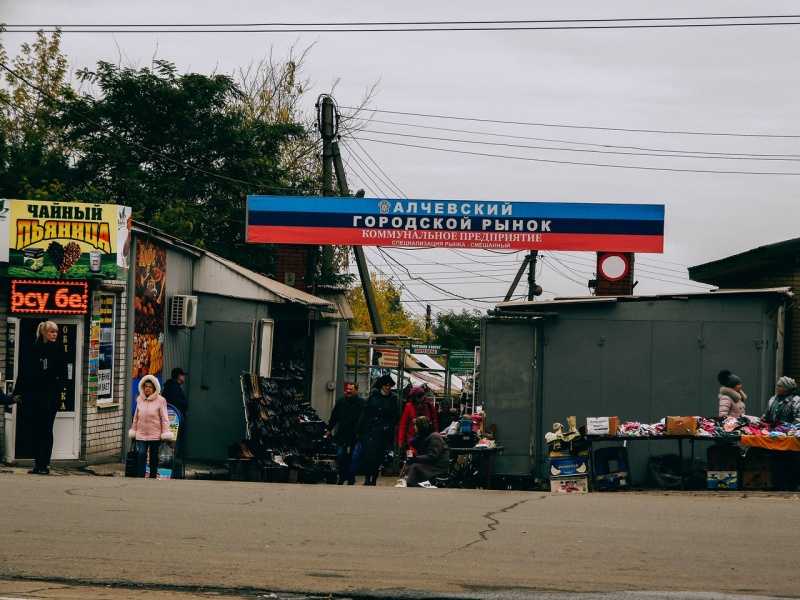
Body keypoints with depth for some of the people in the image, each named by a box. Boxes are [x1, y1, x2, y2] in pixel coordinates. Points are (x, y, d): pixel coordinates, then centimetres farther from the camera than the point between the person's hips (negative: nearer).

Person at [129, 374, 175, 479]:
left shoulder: (160, 400, -4)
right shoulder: (139, 399, 7)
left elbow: (164, 418, -4)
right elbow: (136, 416, 17)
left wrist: (166, 433, -8)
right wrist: (133, 430, 20)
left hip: (155, 435, -2)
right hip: (141, 434, 2)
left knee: (154, 457, 7)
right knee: (142, 453, -15)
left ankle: (153, 478, 19)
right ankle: (140, 477, -14)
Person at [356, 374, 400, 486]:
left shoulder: (393, 399, 2)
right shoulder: (373, 396, 5)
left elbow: (396, 418, 4)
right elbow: (364, 412, 6)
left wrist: (387, 428, -9)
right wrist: (358, 429, 3)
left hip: (382, 433, -1)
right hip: (368, 430, 1)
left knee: (377, 457, -5)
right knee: (367, 454, -9)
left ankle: (373, 480, 3)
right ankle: (367, 480, -5)